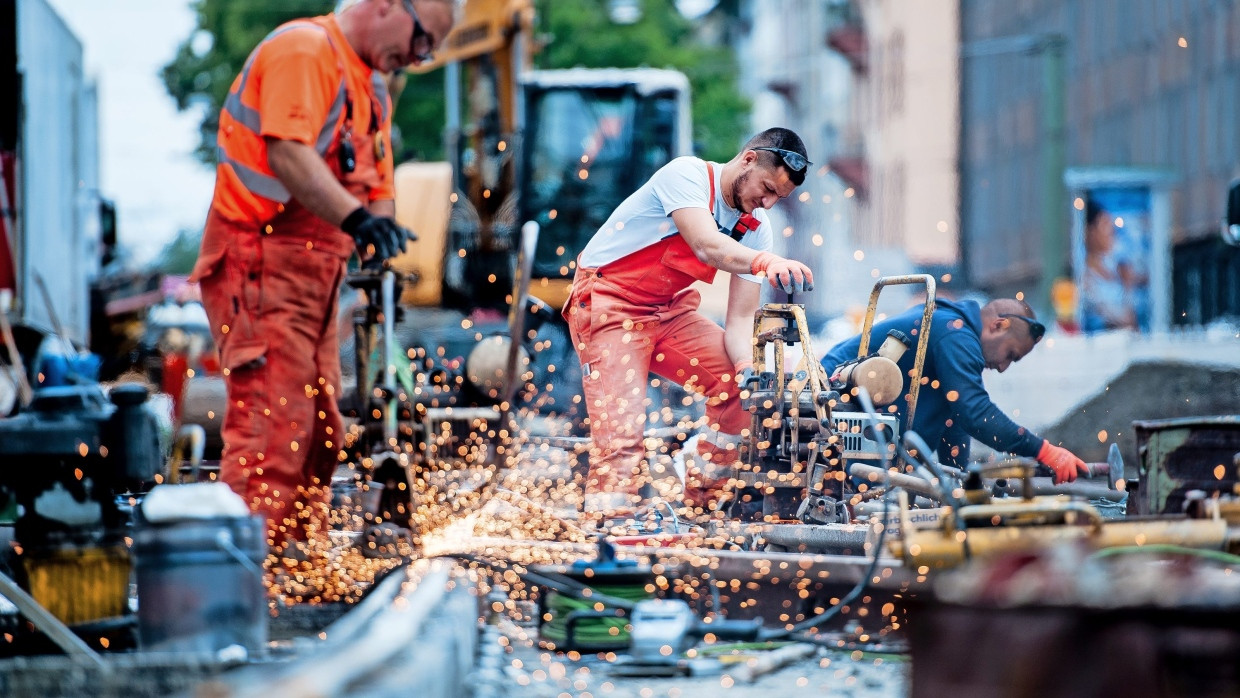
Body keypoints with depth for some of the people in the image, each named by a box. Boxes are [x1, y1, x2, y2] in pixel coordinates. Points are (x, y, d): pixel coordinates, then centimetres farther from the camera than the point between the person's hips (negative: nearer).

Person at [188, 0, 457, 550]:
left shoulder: (374, 92, 20)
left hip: (317, 274, 10)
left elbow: (377, 191, 18)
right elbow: (287, 154, -25)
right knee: (272, 423, -16)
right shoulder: (304, 50, -11)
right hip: (263, 265, -10)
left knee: (319, 433, 12)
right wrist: (356, 219, -36)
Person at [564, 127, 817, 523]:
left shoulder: (756, 228, -1)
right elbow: (707, 246, -39)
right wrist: (766, 263, -58)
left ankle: (700, 512, 11)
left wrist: (747, 369, -24)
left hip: (669, 309, 8)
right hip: (609, 303, -7)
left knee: (739, 387, -1)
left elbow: (741, 317, -4)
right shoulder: (687, 175, -21)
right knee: (621, 432, -20)